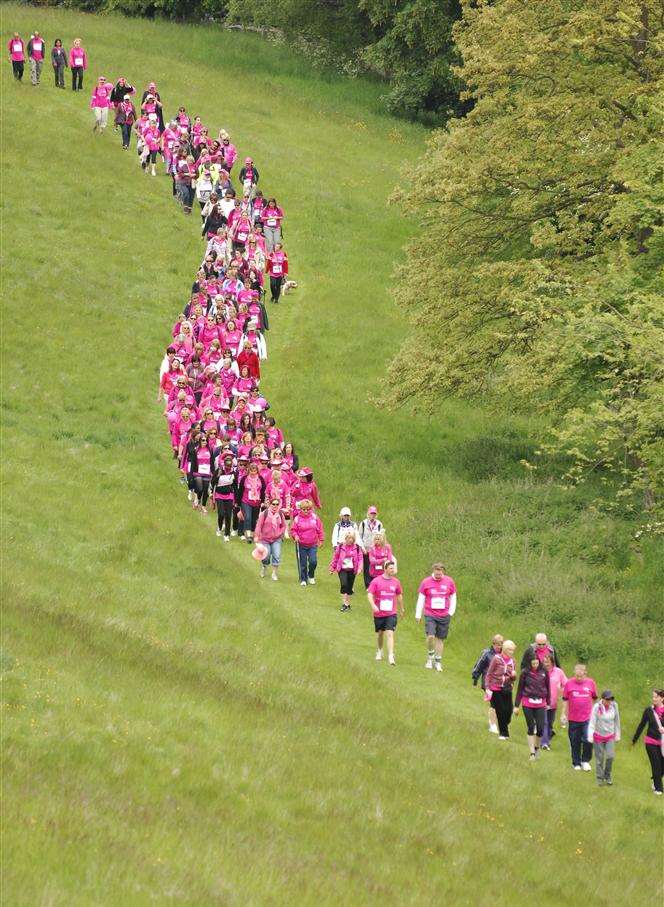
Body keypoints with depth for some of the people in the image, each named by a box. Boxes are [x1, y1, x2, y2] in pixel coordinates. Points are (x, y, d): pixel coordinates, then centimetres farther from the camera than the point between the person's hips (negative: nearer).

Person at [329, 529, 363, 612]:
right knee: (344, 585, -19)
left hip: (352, 570, 2)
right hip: (342, 569, -2)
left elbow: (360, 558, 1)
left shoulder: (357, 547, 0)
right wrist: (332, 568, 12)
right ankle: (344, 603, -14)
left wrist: (359, 568, -14)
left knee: (349, 587, 8)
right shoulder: (340, 546, -3)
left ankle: (348, 604, 24)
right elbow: (335, 557, 6)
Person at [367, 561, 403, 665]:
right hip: (378, 613, 0)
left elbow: (399, 596, 18)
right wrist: (373, 606, -26)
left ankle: (391, 657, -17)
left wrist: (401, 609, 26)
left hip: (391, 614, 0)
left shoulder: (396, 582, 4)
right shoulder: (376, 581, -4)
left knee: (390, 634, -12)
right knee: (380, 633, 15)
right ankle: (379, 652, 38)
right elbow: (370, 595, -9)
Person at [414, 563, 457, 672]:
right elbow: (421, 599, 5)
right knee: (430, 636, -17)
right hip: (430, 615, -2)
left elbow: (453, 598, 13)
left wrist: (451, 612, 5)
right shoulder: (426, 582, 0)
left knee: (440, 639, 5)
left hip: (444, 616, 2)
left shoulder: (449, 582, 3)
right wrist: (418, 615, 5)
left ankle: (438, 662, 16)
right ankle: (430, 657, 6)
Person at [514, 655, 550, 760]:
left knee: (540, 728, -3)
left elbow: (547, 688, 10)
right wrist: (517, 705, 4)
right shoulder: (525, 672, -4)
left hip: (540, 704, 1)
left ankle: (537, 747, 24)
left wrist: (548, 703, 12)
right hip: (528, 703, -1)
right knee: (530, 728, 1)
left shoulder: (544, 672, 0)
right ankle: (532, 753, 7)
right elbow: (520, 689, 3)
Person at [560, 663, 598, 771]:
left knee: (588, 740, -8)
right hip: (573, 718, 0)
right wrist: (564, 714, 5)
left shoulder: (590, 683, 1)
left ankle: (585, 761, 12)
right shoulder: (569, 683, -2)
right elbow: (565, 700, 6)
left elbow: (594, 698, 13)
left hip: (587, 718, 0)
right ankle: (576, 763, 24)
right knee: (575, 742, 9)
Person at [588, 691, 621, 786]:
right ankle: (600, 778, 22)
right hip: (598, 736, -2)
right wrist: (590, 738, -26)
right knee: (599, 758, 5)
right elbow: (592, 722, -19)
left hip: (610, 736, 2)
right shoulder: (597, 707, -18)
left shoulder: (614, 705, -8)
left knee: (610, 756, -9)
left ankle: (607, 776, 13)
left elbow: (617, 721, 4)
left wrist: (617, 735, 10)